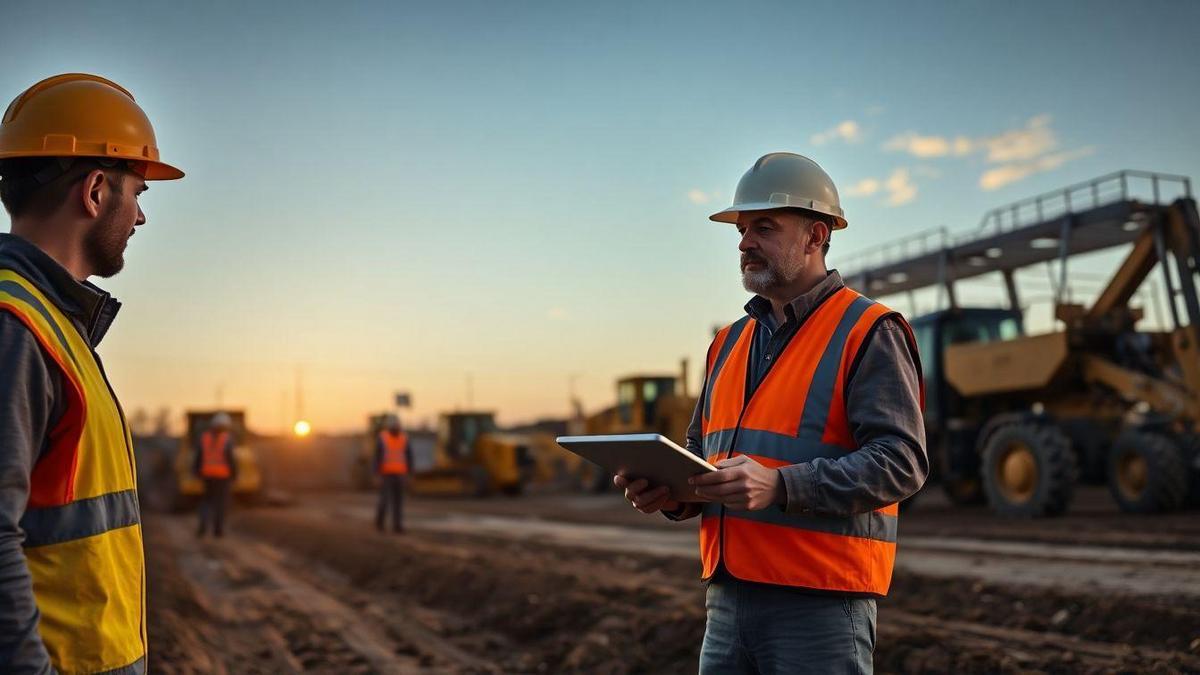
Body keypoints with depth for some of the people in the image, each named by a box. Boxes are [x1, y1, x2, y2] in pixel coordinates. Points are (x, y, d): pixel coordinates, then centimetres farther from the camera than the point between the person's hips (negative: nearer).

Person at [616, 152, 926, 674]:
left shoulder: (868, 333, -6)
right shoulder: (731, 342, 16)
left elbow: (901, 461, -15)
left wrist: (779, 485, -25)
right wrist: (670, 490, -1)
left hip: (820, 604, -6)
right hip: (728, 599, 7)